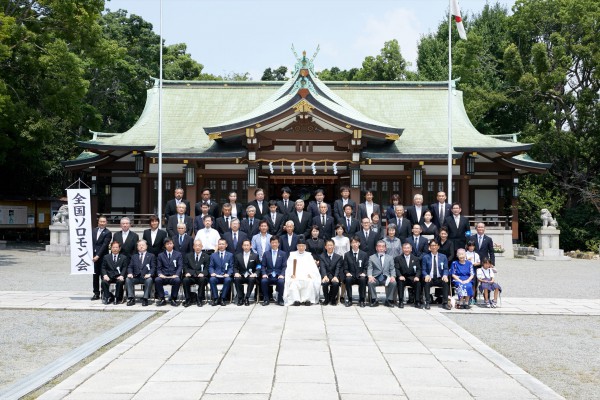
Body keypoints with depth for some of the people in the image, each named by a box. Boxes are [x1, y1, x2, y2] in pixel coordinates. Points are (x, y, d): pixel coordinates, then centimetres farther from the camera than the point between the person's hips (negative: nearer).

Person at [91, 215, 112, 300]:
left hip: (102, 257, -5)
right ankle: (96, 293, 16)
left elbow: (104, 245, -12)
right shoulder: (94, 230, 11)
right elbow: (91, 242, 12)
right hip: (94, 256, 5)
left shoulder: (108, 233, -5)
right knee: (95, 275, 9)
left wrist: (98, 256, -19)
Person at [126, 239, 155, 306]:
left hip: (146, 277, -3)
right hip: (136, 277, 3)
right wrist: (130, 273, -8)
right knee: (128, 279, -26)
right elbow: (130, 267, 15)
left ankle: (145, 299, -31)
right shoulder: (134, 256, 25)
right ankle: (131, 298, -25)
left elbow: (153, 267, 4)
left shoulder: (151, 256, 15)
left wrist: (149, 274, -16)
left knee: (149, 280, -36)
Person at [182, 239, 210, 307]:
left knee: (202, 280, -36)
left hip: (200, 276, -1)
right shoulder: (188, 256, 19)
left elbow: (207, 268, 3)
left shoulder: (206, 257, 13)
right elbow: (185, 267, 12)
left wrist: (202, 273, -18)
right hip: (191, 276, 1)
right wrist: (187, 272, -10)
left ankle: (199, 300, -23)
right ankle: (188, 300, -19)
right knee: (185, 280, -32)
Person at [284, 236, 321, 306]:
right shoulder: (292, 255, 18)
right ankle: (296, 300, -32)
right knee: (293, 282, -34)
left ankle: (307, 299, -27)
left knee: (311, 282, -32)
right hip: (295, 277, 0)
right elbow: (289, 267, 7)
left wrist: (310, 274, -12)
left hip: (306, 277, 1)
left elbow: (312, 267, 9)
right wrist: (291, 274, -12)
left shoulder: (308, 255, 20)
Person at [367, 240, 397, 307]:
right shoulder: (372, 257, 14)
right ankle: (374, 300, -17)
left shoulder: (390, 258, 18)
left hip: (386, 278, 1)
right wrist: (370, 276, -19)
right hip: (375, 278, -1)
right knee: (370, 282, -33)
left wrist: (393, 276, -12)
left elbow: (392, 269, 10)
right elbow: (370, 269, 3)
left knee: (393, 282, -30)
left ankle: (389, 300, -15)